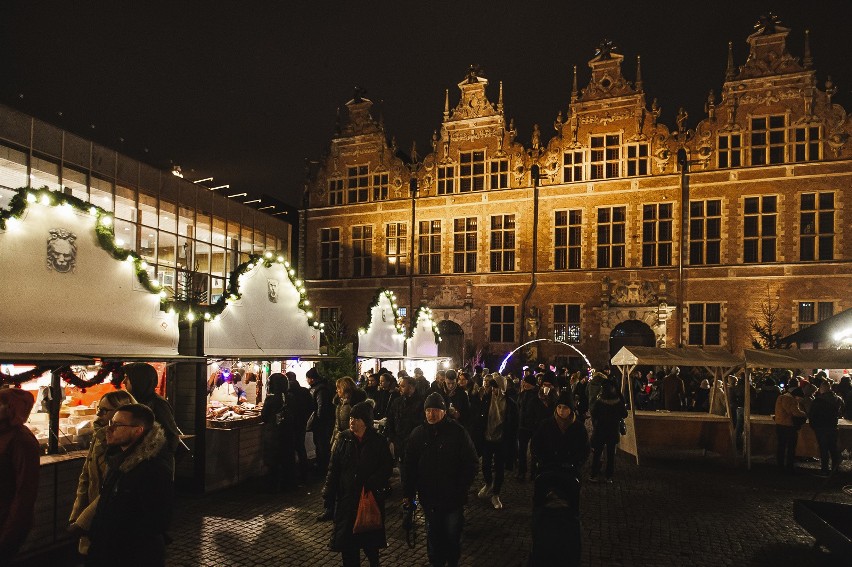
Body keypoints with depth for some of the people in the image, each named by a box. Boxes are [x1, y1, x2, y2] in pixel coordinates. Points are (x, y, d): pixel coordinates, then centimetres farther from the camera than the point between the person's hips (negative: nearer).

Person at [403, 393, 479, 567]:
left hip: (453, 497, -2)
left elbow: (472, 463, -6)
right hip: (429, 496, 2)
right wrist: (407, 493, -1)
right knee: (433, 533, 14)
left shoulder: (457, 432, -11)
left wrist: (462, 488, -9)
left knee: (453, 535, 10)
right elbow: (409, 466, 2)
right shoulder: (418, 434, -2)